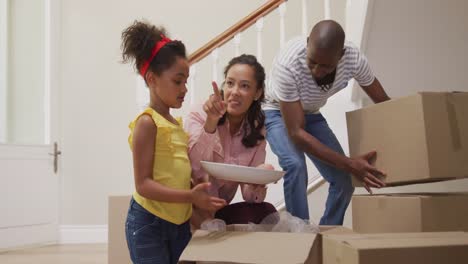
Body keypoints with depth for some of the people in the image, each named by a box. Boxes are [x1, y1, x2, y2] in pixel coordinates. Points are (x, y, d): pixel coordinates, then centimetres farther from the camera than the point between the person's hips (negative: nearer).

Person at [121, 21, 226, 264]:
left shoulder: (176, 123, 12)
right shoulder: (147, 122, -12)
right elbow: (143, 184, -18)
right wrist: (190, 196, -27)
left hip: (180, 222, 8)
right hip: (149, 223, -8)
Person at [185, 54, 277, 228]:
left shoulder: (257, 131, 1)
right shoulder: (200, 116, -11)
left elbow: (249, 195, -3)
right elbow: (194, 171, -26)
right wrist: (210, 123, -38)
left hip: (219, 211, 4)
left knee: (266, 212, -23)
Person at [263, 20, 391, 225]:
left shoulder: (354, 59, -27)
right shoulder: (287, 65, -39)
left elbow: (383, 103, -9)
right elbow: (296, 132, -36)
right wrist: (349, 164, -39)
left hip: (311, 114, 4)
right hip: (277, 112, -4)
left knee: (344, 179, -6)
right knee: (295, 165, -31)